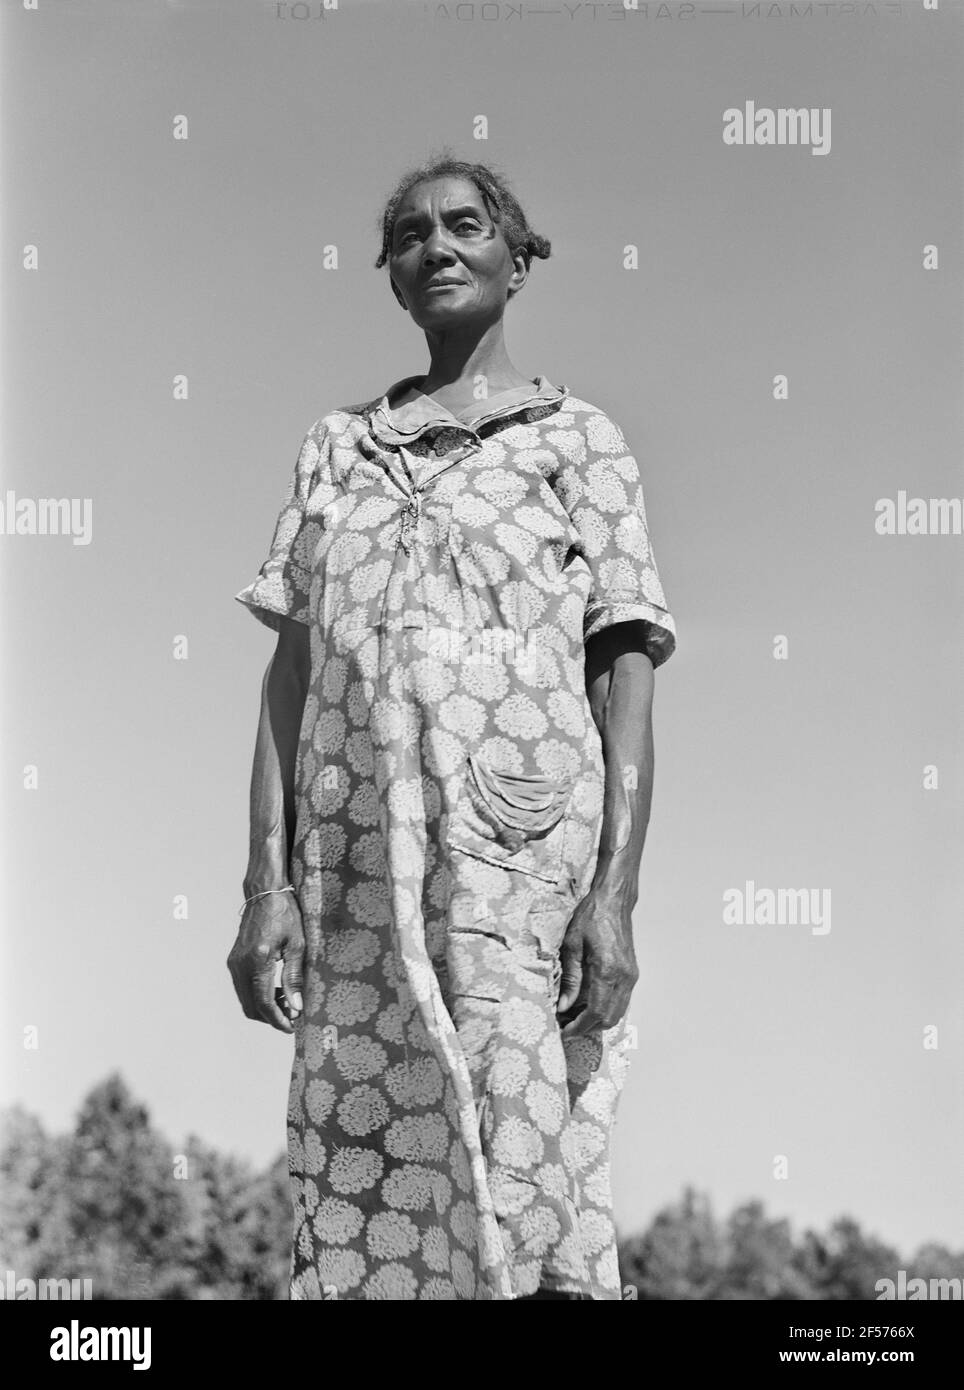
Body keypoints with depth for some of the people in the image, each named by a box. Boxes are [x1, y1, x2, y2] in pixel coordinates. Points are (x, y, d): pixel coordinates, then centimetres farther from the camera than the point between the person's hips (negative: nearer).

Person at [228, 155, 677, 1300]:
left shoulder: (580, 444, 10)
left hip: (523, 861, -3)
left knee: (526, 1220, -11)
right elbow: (291, 670, 13)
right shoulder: (338, 446, 18)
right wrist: (265, 887, 3)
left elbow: (626, 681, 3)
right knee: (355, 1234, 0)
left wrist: (615, 894, -9)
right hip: (354, 868, 3)